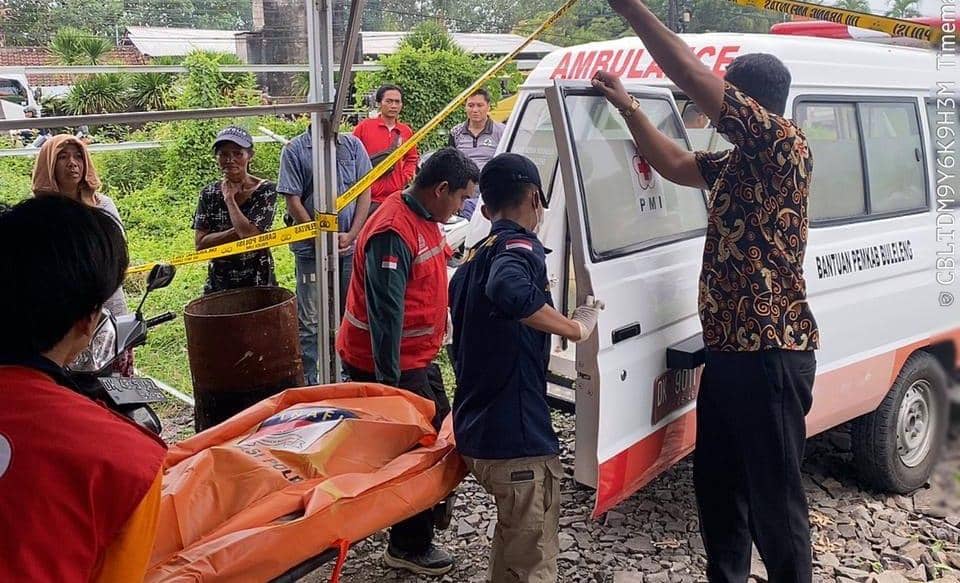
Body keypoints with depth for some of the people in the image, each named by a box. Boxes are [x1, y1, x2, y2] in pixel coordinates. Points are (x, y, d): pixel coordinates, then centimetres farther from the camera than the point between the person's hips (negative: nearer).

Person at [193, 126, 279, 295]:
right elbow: (200, 243, -5)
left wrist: (229, 199, -10)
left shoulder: (266, 190, -7)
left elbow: (250, 234, -20)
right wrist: (238, 231, -16)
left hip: (258, 281, -3)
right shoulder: (209, 193, 3)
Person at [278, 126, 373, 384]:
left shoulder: (353, 145, 4)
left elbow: (365, 191, 3)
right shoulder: (294, 150, -5)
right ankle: (310, 383, 15)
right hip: (311, 250, -3)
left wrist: (351, 235, -7)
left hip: (349, 247, 3)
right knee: (311, 322, 4)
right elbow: (293, 202, -7)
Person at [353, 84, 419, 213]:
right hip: (368, 197, -3)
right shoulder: (364, 126, 0)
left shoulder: (406, 131, 10)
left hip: (396, 196, 3)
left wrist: (406, 177, 6)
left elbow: (412, 159, 22)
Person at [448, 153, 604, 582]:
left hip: (476, 432, 9)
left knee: (513, 540, 27)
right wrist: (576, 327, -23)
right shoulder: (521, 247, -12)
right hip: (515, 436, -9)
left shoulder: (473, 259, 15)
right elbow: (509, 290, -37)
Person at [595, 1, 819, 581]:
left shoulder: (787, 145, -13)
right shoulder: (737, 162, 13)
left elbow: (693, 76, -21)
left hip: (771, 355, -10)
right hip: (728, 350, 10)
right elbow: (675, 163, 28)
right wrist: (628, 107, 21)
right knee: (716, 485, 20)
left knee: (776, 499, 2)